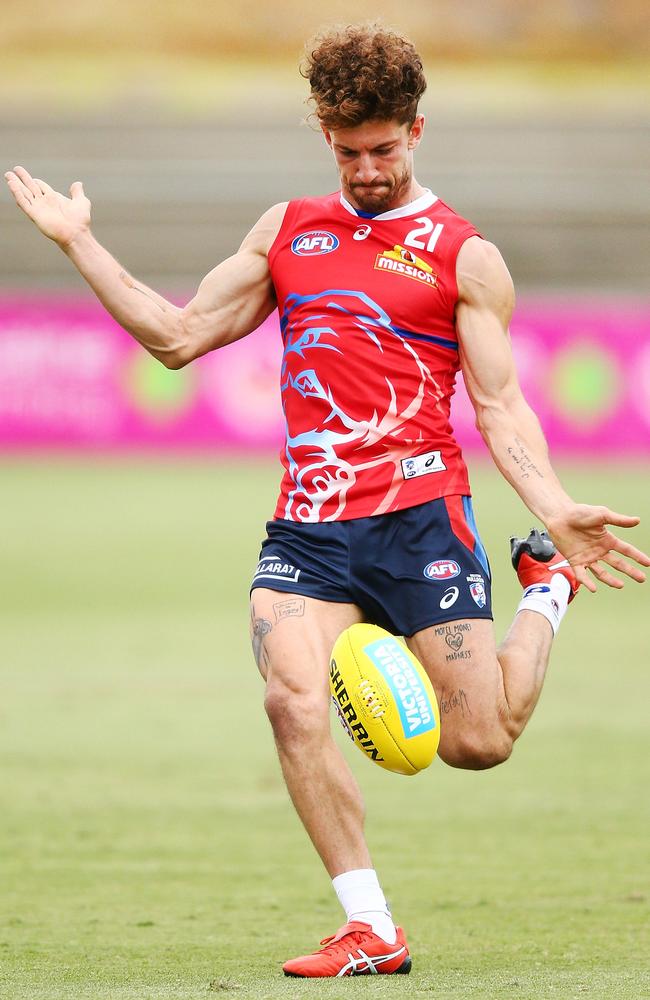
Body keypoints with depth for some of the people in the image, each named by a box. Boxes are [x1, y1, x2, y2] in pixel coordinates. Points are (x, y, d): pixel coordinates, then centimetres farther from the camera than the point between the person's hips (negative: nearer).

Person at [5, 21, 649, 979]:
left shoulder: (465, 256, 5)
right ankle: (370, 930, -12)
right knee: (293, 701, -21)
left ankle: (546, 588, 28)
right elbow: (179, 335, 20)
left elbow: (501, 404, 1)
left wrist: (554, 506, -15)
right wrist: (80, 243, 17)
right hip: (307, 523, 3)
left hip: (419, 513, -3)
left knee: (477, 742, -3)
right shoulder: (287, 229, 16)